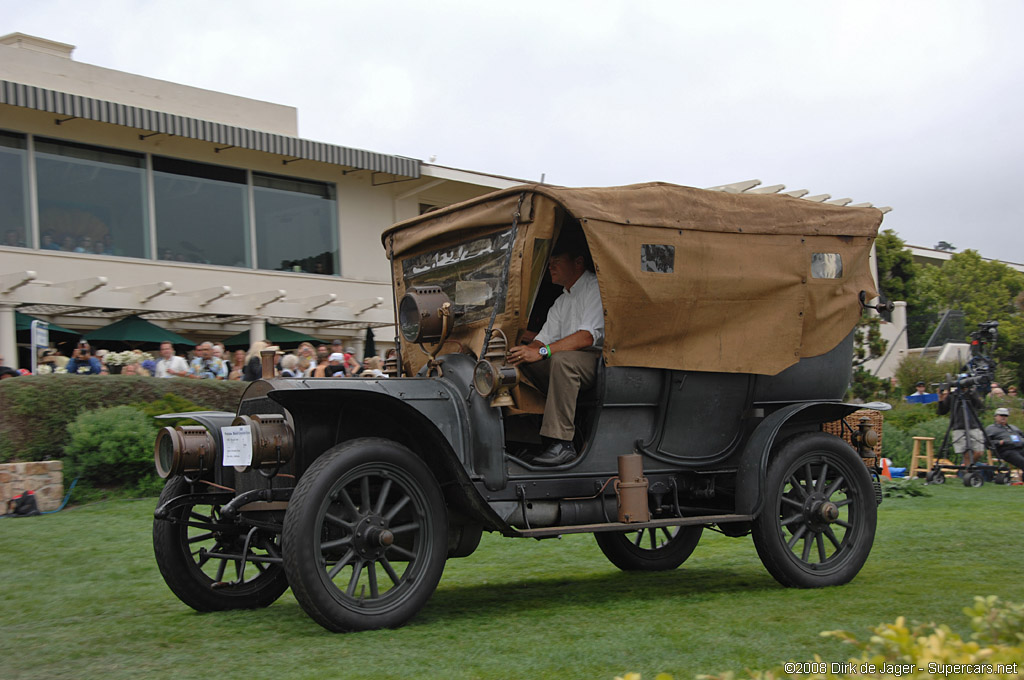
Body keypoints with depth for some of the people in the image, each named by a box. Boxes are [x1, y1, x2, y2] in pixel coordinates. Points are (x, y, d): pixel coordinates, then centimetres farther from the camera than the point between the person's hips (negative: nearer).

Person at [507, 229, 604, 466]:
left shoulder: (596, 288, -6)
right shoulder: (561, 302, 23)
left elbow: (588, 337, -20)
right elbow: (543, 339, 15)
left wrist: (542, 351, -26)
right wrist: (529, 349, -9)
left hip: (599, 361, -8)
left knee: (562, 359, -36)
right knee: (521, 358, -9)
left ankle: (562, 443, -37)